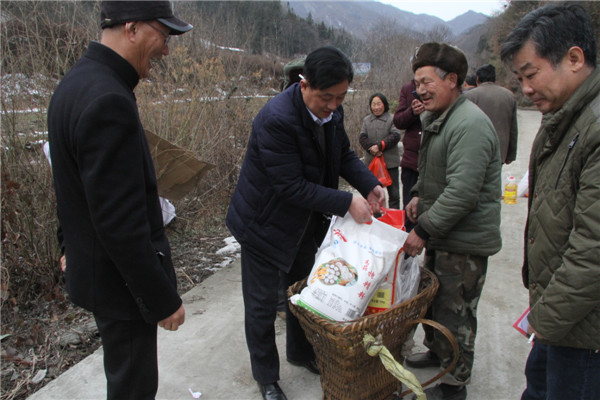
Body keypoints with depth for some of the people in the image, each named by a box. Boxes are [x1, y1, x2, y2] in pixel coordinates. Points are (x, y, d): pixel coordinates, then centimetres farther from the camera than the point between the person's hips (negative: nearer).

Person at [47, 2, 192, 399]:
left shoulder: (78, 81, 4)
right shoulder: (108, 101, -28)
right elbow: (121, 223, -28)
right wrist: (162, 298, -18)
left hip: (94, 262, 10)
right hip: (120, 278, -9)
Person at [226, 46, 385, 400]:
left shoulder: (332, 111, -8)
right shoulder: (276, 119, -32)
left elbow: (344, 155, 5)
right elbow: (291, 186, -31)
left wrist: (371, 185, -12)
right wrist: (347, 202, -30)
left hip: (306, 221, 7)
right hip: (266, 223, -7)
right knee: (262, 305, 8)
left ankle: (301, 353, 47)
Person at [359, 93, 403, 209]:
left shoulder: (392, 119, -2)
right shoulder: (366, 120, 10)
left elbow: (396, 136, -12)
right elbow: (362, 137, 1)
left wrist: (380, 146, -19)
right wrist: (372, 149, -16)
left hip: (390, 161, -3)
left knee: (393, 192, 3)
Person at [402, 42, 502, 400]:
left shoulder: (470, 124, -22)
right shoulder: (438, 118, 12)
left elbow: (462, 193, -28)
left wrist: (423, 230, -23)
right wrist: (420, 196, 8)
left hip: (465, 242, -10)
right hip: (440, 235, 10)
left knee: (455, 313, 4)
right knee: (432, 299, 23)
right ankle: (436, 351, 46)